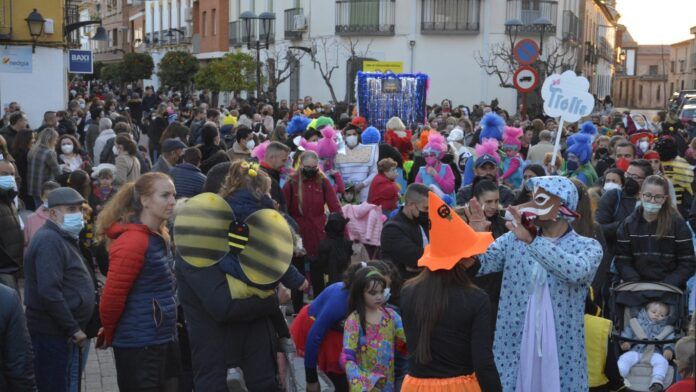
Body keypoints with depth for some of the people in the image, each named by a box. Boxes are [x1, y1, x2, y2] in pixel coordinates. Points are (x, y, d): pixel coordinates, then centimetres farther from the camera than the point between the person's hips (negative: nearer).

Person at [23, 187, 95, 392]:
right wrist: (73, 329, -19)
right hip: (53, 335, -10)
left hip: (66, 333, 10)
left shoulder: (64, 239, 18)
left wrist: (76, 328, 15)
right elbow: (49, 292, -24)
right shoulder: (49, 241, -15)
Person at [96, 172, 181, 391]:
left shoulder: (159, 236, 10)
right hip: (138, 345, -9)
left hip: (165, 339, 9)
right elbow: (112, 296, -18)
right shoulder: (133, 241, -19)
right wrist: (109, 335, -3)